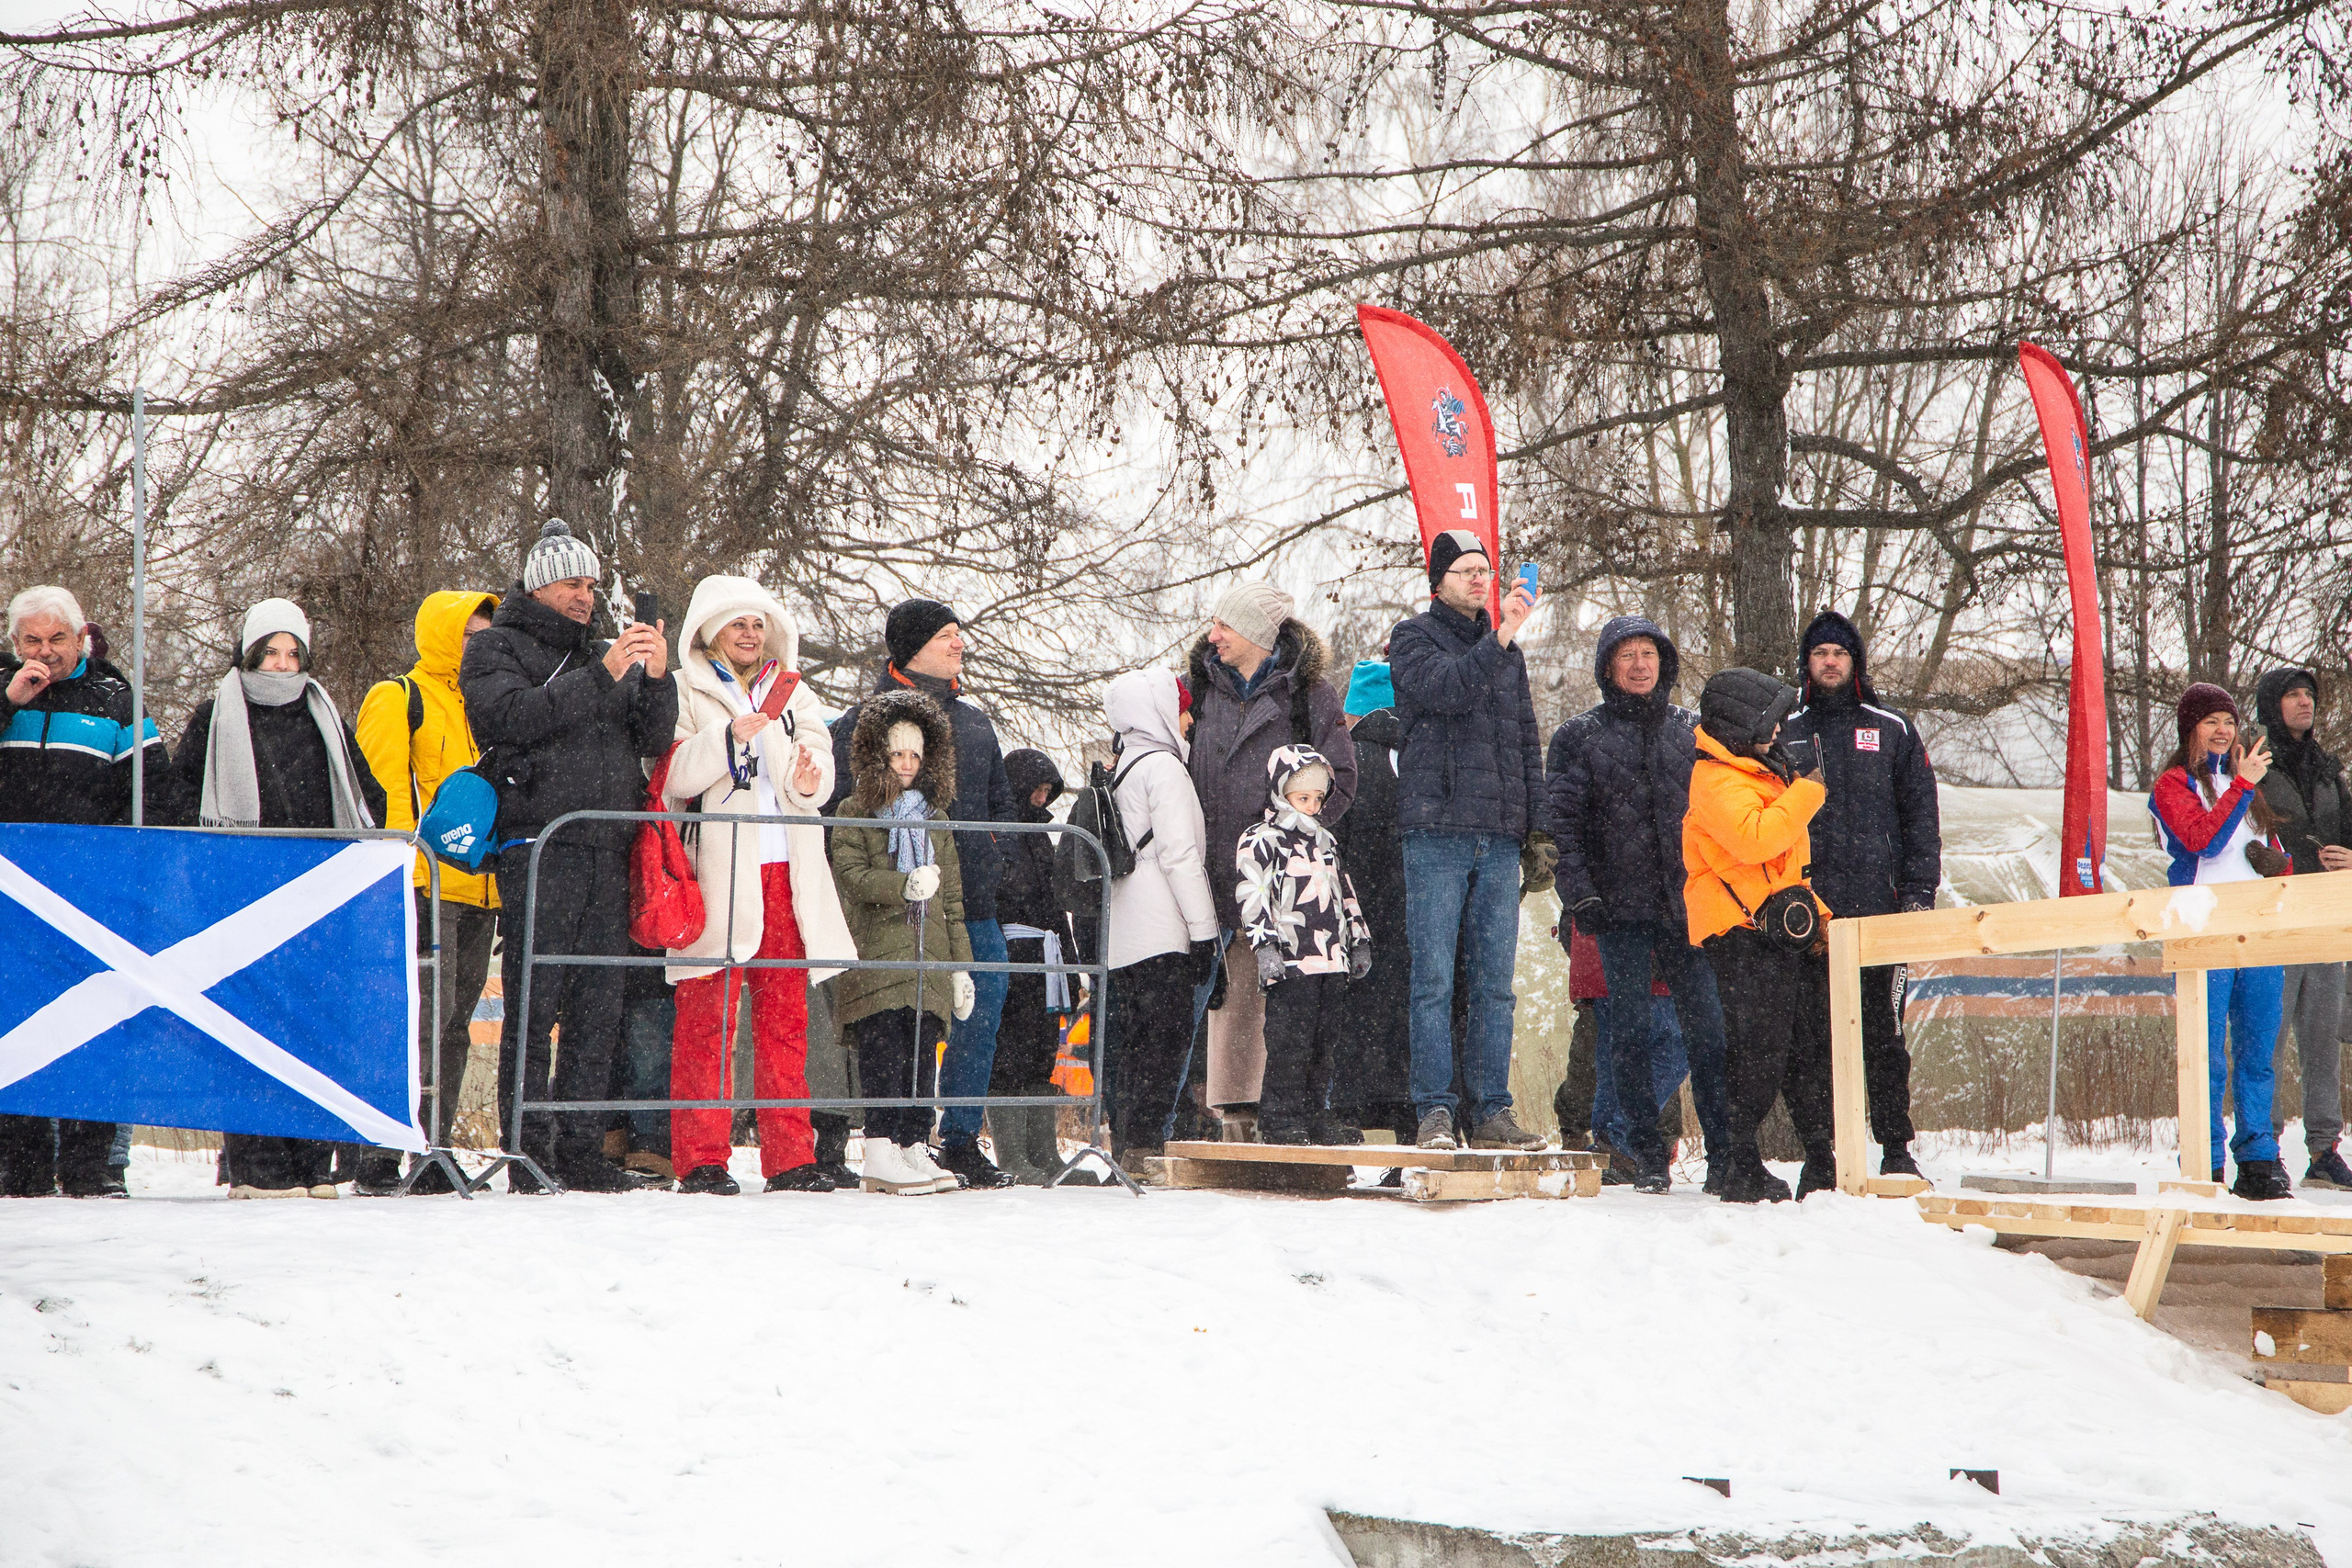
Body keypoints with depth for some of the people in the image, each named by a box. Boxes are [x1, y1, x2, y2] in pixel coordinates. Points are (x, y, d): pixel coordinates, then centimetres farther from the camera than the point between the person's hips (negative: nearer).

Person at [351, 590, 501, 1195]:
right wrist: (404, 864, -18)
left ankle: (430, 1155, 12)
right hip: (426, 889, -8)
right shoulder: (400, 699, -1)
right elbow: (386, 788, -9)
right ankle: (379, 1159, -12)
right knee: (420, 1021, -14)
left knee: (453, 1028, 8)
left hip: (478, 889, 8)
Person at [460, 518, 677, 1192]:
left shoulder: (609, 654, 21)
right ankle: (529, 1155, -5)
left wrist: (657, 679, -6)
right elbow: (514, 715, -14)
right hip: (538, 846, -5)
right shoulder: (496, 649, 6)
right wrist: (600, 675, -19)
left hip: (607, 851, 5)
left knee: (599, 1008, 4)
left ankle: (581, 1153, 8)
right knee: (534, 1006, -7)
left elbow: (654, 740, 12)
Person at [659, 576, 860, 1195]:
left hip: (784, 871, 4)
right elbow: (673, 777, -8)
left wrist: (807, 782, -14)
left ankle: (790, 1158, 7)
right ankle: (700, 1160, -3)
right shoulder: (686, 690, 5)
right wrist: (729, 739, -21)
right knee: (707, 1017, -5)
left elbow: (820, 764, 8)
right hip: (715, 872, -4)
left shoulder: (795, 694, 20)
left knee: (785, 1017, 5)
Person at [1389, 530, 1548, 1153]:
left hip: (1500, 839, 5)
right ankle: (1436, 1111, -4)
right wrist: (1501, 636, -23)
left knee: (1495, 982, 4)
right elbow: (1446, 689, -17)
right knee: (1435, 979, -6)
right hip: (1436, 830, -5)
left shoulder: (1508, 653, 20)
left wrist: (1537, 826, 13)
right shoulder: (1413, 638, 4)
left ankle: (1492, 1112, 7)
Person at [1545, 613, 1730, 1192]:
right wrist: (1580, 893, -10)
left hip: (1688, 904, 1)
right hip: (1621, 908, -1)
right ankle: (1647, 1155, 5)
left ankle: (1726, 1152, -2)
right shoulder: (1579, 736, 7)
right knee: (1631, 1031, -1)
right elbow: (1563, 820, 0)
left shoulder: (1693, 731, 14)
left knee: (1707, 1027, -4)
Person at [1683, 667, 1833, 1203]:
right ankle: (1736, 1167, -4)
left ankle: (1823, 1165, 16)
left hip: (1786, 930, 10)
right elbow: (1754, 839, -27)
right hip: (1743, 932, -10)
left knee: (1812, 1048, 9)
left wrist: (1816, 915, 19)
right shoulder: (1717, 779, -11)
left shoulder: (1765, 770, 23)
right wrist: (1807, 792, -17)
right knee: (1758, 1049, -12)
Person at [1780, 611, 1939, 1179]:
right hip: (1806, 913, 1)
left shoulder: (1893, 732, 11)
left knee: (1883, 1033, -3)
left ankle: (1897, 1147, 1)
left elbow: (1921, 815, 9)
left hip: (1878, 907, -1)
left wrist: (1919, 891, -2)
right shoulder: (1786, 733, 13)